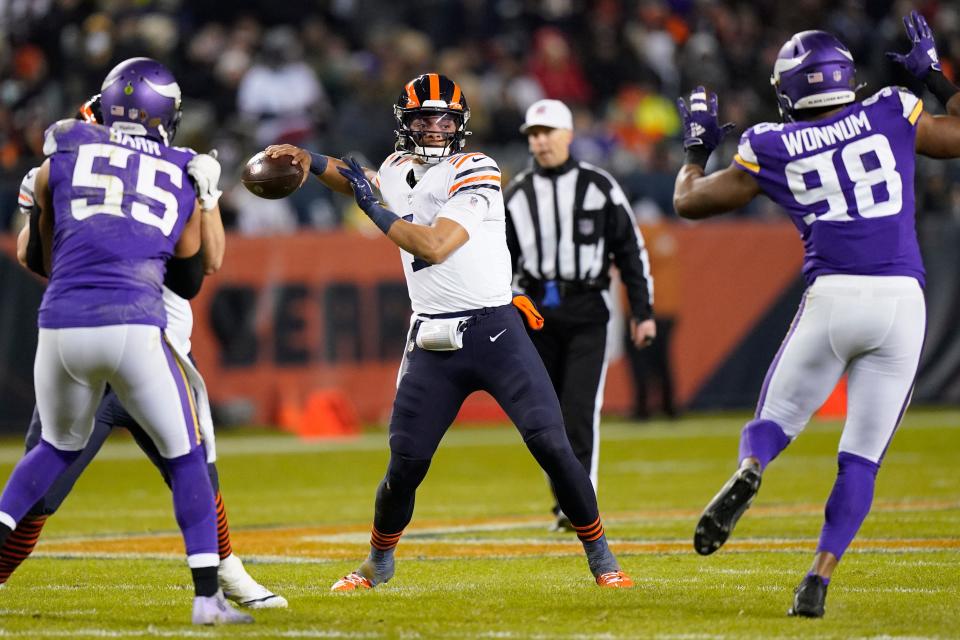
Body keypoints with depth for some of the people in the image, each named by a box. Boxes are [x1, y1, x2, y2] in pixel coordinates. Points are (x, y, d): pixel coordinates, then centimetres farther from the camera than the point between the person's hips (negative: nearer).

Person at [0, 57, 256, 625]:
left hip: (61, 324, 2)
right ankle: (208, 595, 5)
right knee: (185, 456, 12)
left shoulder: (62, 157, 14)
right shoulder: (187, 177, 14)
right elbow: (189, 265, 25)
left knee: (60, 446, 28)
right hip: (135, 326, -2)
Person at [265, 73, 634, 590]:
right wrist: (311, 162, 21)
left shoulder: (474, 172, -11)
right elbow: (363, 184, 36)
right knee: (406, 464, 2)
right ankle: (378, 563, 25)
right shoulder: (398, 169, 10)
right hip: (432, 343, 5)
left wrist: (373, 207, -13)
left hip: (494, 331, -5)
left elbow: (435, 246, -22)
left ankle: (600, 557, 2)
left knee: (551, 445, -12)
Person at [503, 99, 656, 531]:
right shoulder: (517, 194, 10)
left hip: (587, 310, -3)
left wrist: (642, 312, 2)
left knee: (580, 409, -12)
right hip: (535, 311, 3)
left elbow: (630, 250, 5)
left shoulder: (599, 187, 3)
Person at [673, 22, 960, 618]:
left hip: (831, 298, -1)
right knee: (862, 456, 8)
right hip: (902, 301, 1)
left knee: (774, 422, 16)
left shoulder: (771, 149, 7)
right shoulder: (891, 115, 8)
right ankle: (819, 577, -7)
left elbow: (689, 200, 19)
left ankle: (748, 472, -20)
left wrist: (697, 149, 36)